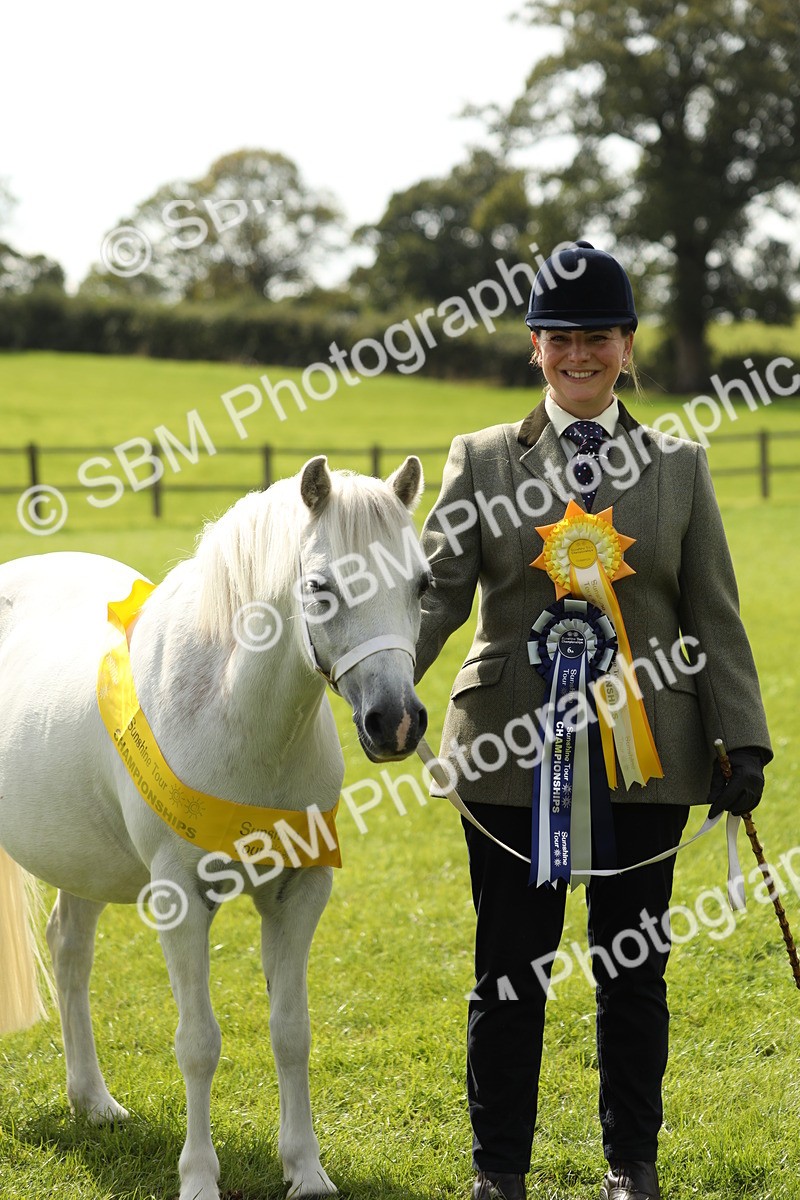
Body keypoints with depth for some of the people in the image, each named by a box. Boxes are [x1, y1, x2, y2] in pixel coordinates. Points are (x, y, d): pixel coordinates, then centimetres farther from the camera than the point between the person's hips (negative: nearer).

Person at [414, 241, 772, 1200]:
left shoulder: (678, 466, 8)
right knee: (508, 970, 5)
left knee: (633, 968, 8)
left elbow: (715, 616, 7)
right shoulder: (481, 461, 5)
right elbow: (436, 589, -2)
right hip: (512, 751, -1)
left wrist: (741, 740, 0)